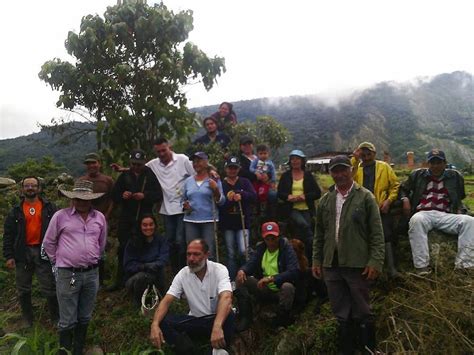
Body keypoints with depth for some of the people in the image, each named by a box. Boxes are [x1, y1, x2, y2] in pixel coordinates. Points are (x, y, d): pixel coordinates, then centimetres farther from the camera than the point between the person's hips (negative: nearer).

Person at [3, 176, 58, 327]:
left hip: (43, 251, -2)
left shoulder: (49, 208, 3)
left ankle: (55, 318, 18)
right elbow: (8, 235, 5)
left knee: (49, 287, 1)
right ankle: (27, 319, 30)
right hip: (22, 253, 2)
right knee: (23, 289, 12)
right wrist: (8, 256, -2)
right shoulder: (16, 211, 5)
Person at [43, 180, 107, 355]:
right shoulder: (60, 216, -6)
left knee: (84, 318, 15)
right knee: (68, 321, 3)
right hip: (67, 274, -3)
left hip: (92, 274, 4)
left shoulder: (100, 218, 4)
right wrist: (58, 262, 10)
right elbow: (48, 243, 6)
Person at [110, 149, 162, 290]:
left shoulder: (150, 175, 2)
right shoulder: (124, 175, 10)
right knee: (123, 249, 7)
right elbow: (114, 195, 10)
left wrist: (144, 196, -18)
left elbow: (158, 194, -3)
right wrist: (122, 195, -11)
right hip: (126, 217, 3)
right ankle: (120, 281, 17)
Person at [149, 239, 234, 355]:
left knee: (228, 316, -36)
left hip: (216, 319, -3)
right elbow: (166, 301, -11)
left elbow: (226, 298, -33)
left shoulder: (219, 270, -16)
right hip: (195, 320, 3)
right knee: (163, 321, -20)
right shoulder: (183, 274, -5)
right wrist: (155, 324, -32)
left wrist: (217, 326, -52)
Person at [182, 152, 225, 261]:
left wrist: (216, 190, -18)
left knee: (209, 253, -7)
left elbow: (221, 202, -2)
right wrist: (185, 206, 0)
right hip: (190, 221, 3)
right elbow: (184, 199, 22)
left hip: (209, 220, -3)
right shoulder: (188, 181, 12)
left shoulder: (213, 180, 2)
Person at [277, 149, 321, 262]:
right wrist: (288, 196, -13)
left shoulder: (308, 175, 9)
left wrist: (305, 196, -12)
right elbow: (280, 193, 8)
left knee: (302, 232, -5)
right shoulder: (285, 176, 10)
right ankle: (313, 247, -18)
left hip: (306, 209, 1)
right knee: (304, 225, -28)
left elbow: (318, 193, 5)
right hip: (292, 209, -1)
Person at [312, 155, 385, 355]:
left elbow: (376, 233, -5)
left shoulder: (365, 197, -2)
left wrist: (375, 261, -12)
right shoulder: (325, 200, 10)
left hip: (357, 265, -4)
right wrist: (316, 260, 10)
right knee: (341, 315, 14)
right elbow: (319, 234, 13)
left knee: (362, 314, 6)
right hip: (331, 265, 4)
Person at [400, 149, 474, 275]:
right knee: (416, 220, -40)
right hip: (423, 214, -2)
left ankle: (464, 264, -30)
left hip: (445, 216, 2)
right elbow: (403, 189, 26)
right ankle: (422, 266, -42)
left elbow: (459, 198, 31)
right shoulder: (418, 175, 15)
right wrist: (405, 199, 5)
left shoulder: (455, 176, 18)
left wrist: (460, 211, 12)